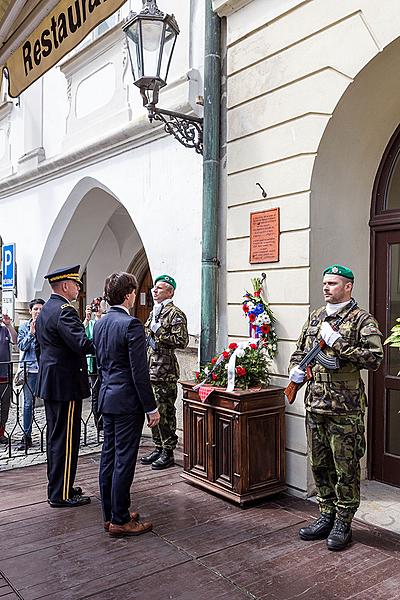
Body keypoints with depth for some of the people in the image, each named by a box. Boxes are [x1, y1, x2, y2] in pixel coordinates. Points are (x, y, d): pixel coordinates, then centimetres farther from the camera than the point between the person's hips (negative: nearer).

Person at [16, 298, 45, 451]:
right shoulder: (24, 327, 9)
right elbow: (22, 346, 0)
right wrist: (31, 332, -10)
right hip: (30, 368, 1)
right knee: (28, 402, 3)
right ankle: (26, 437, 11)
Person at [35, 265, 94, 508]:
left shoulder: (45, 311, 14)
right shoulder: (64, 311, -18)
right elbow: (82, 344, -29)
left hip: (50, 383, 11)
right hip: (66, 383, -11)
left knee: (55, 436, 17)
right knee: (66, 439, -2)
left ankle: (57, 486, 29)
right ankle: (62, 494, 6)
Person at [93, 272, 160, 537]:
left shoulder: (100, 323, 8)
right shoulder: (131, 325, -18)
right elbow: (139, 372, -19)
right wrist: (151, 408, -13)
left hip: (107, 398, 9)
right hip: (127, 401, -9)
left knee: (109, 456, 14)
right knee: (124, 460, 0)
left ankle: (110, 514, 26)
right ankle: (120, 520, 9)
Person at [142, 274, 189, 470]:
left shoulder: (175, 314, -9)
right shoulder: (153, 313, 17)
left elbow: (182, 340, -18)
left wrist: (159, 336, -16)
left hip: (165, 371, -9)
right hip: (150, 369, 9)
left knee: (165, 412, -2)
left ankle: (168, 452, 9)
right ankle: (158, 448, 25)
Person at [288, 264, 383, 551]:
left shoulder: (362, 320, -7)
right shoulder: (316, 317, 13)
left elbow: (375, 358, -19)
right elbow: (300, 350, 23)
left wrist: (337, 342, -21)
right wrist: (295, 369, 3)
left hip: (345, 409, -6)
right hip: (315, 406, 6)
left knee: (346, 469, 6)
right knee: (320, 465, 16)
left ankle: (343, 522, 21)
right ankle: (327, 515, 31)